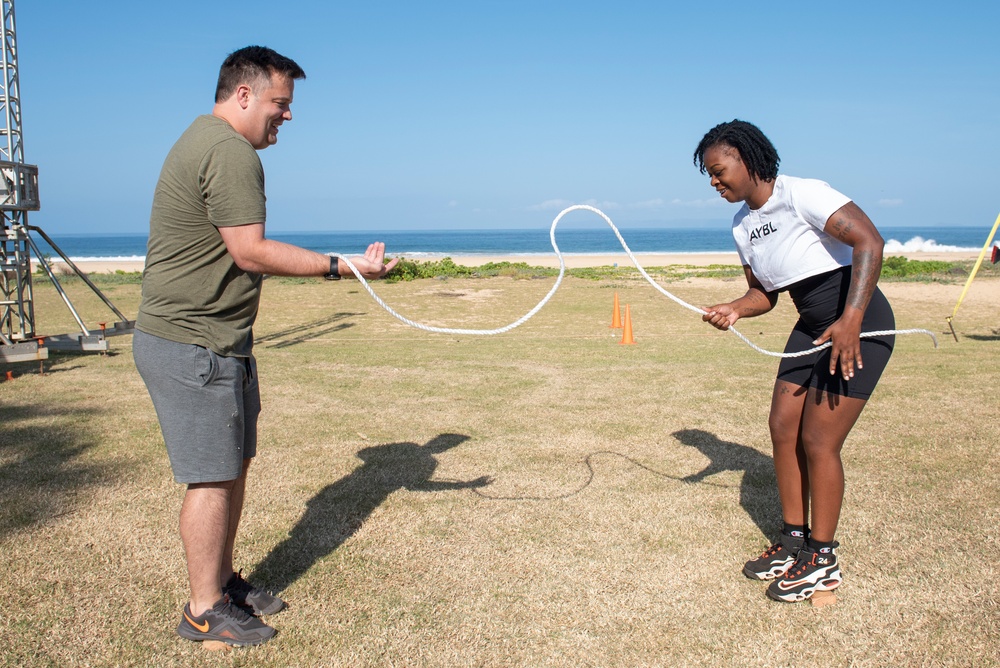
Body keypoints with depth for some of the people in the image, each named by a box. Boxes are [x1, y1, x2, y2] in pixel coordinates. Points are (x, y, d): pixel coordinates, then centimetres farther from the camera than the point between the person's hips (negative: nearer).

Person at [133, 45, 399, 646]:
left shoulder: (208, 140, 18)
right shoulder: (230, 151, -17)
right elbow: (251, 252, -24)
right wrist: (341, 266, -21)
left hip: (221, 342, 11)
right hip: (193, 347, -11)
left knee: (235, 463, 17)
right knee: (213, 476, -2)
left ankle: (224, 581, 31)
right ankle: (205, 613, 12)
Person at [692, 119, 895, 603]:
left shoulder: (801, 194, -19)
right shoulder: (742, 226, 6)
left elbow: (869, 241, -28)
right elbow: (764, 292, 13)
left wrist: (850, 320, -35)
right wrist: (734, 310, -9)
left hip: (859, 324, -8)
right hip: (813, 326, 8)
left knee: (818, 441, -7)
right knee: (782, 427, 6)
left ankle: (822, 562, 9)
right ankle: (794, 541, 21)